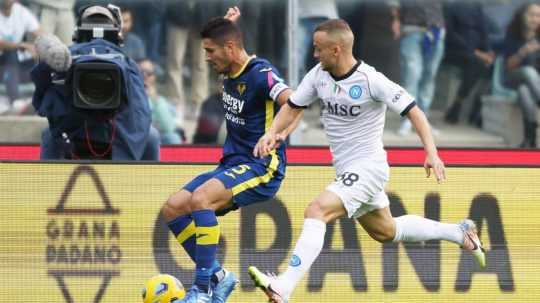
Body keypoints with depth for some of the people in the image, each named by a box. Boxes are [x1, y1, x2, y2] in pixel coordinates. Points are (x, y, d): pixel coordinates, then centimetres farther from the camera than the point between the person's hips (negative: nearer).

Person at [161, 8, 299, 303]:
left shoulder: (260, 74, -16)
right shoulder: (230, 72, 9)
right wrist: (226, 24, 19)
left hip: (261, 168, -9)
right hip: (232, 164, 9)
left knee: (200, 198, -32)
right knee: (172, 209, 0)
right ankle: (217, 276, 7)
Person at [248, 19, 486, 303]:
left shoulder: (371, 81, -20)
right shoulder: (318, 75, -1)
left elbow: (413, 111, -16)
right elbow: (292, 106, 9)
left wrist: (431, 153, -26)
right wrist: (271, 133, -10)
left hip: (368, 166, -9)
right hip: (347, 170, 9)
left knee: (316, 211, -26)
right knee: (385, 231, 24)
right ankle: (459, 232, 40)